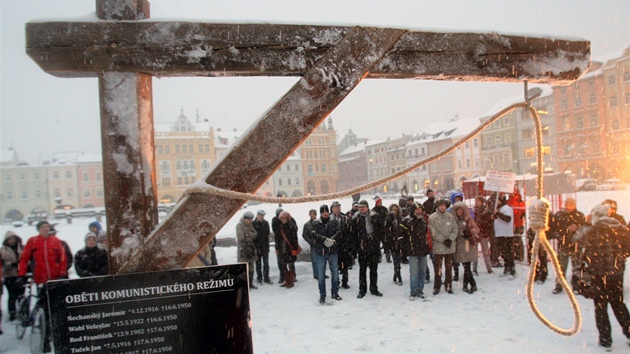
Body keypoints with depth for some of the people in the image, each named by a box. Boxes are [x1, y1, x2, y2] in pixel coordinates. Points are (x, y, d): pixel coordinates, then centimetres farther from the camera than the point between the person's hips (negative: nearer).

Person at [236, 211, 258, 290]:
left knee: (251, 267, 11)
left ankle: (250, 283, 21)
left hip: (251, 249, 7)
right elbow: (241, 237, -16)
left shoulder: (250, 225, 14)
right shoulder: (239, 225, -6)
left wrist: (247, 234, -14)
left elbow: (255, 234, 2)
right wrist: (250, 236, -3)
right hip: (243, 249, -7)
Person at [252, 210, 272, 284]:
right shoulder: (253, 224, -9)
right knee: (258, 264, 8)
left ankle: (266, 278, 17)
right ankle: (259, 279, 18)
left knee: (266, 263, 7)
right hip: (257, 247, -3)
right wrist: (254, 247, -14)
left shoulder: (266, 223, 4)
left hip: (265, 247, 3)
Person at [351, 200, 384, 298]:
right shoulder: (356, 219, -4)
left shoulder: (375, 217, 2)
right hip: (362, 248, -2)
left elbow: (381, 229, 10)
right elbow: (353, 233, -1)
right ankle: (362, 290, 17)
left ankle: (374, 288, 24)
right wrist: (358, 242, -6)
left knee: (374, 269, 12)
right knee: (362, 270, 6)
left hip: (374, 247, 2)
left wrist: (379, 239, 4)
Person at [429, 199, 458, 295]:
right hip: (438, 247, -3)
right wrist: (444, 240, -14)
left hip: (450, 247, 3)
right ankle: (437, 286, 15)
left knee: (449, 268, 12)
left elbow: (455, 229, 3)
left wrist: (450, 239, -12)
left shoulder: (450, 217, 2)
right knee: (438, 269, 3)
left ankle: (448, 286, 23)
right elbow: (433, 233, -10)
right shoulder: (432, 218, -7)